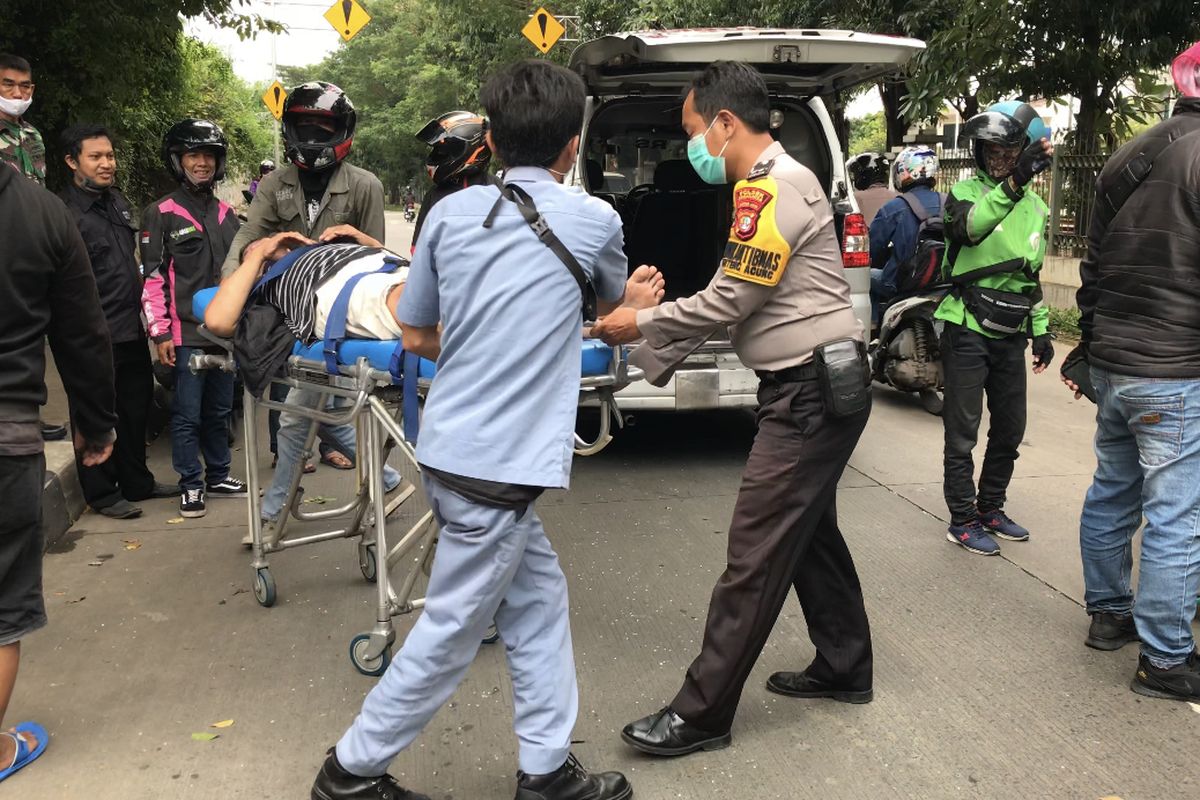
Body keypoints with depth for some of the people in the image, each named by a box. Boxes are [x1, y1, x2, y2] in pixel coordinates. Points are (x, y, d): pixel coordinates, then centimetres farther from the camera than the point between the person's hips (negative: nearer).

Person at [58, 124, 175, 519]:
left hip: (131, 330, 8)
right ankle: (103, 493, 16)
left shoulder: (117, 201, 13)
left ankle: (137, 481, 30)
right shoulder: (66, 213, -13)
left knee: (136, 408, 17)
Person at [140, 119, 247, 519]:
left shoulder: (226, 213, 14)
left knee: (220, 409, 13)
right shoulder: (161, 214, -3)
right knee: (188, 413, 0)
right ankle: (191, 484, 10)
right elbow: (152, 278, -5)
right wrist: (160, 333, -10)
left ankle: (218, 474, 25)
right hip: (187, 332, -5)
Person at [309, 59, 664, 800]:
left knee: (538, 600, 17)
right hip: (499, 463, -6)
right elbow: (615, 303, 15)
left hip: (454, 447, 6)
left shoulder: (450, 212, 4)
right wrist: (637, 300, 38)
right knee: (451, 633, 8)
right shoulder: (594, 220, -6)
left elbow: (416, 336, 11)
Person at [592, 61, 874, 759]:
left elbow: (728, 303, -17)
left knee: (758, 549, -7)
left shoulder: (771, 187, -16)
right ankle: (844, 668, 34)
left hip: (812, 391, -11)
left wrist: (641, 324, -5)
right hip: (814, 385, 11)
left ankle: (702, 714, 1)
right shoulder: (773, 183, 16)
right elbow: (733, 302, 17)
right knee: (809, 529, 19)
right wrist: (656, 348, 12)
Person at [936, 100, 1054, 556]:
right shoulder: (966, 191, -7)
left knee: (1010, 429, 14)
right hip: (967, 330, -6)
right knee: (963, 432, 0)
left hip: (1010, 335, 6)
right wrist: (1012, 183, -44)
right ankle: (962, 520, 11)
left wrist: (1041, 330, 17)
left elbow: (1031, 276, 20)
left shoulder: (1036, 206, 12)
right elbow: (969, 226, -32)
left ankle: (990, 509, 30)